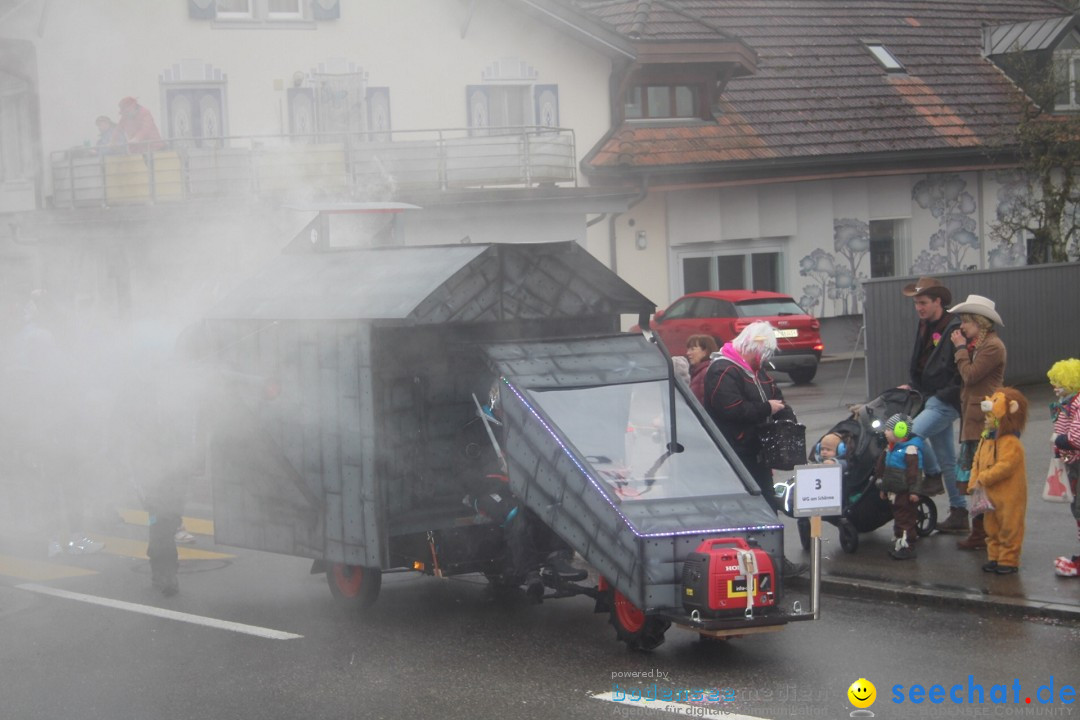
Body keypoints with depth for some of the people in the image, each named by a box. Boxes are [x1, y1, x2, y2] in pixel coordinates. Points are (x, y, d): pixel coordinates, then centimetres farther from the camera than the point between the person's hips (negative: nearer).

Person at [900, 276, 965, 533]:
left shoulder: (954, 329, -15)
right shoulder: (925, 327, 13)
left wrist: (945, 395, -20)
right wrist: (913, 387, 14)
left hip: (945, 403, -9)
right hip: (931, 400, 9)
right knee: (948, 460, 11)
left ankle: (932, 474, 2)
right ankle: (959, 514, 17)